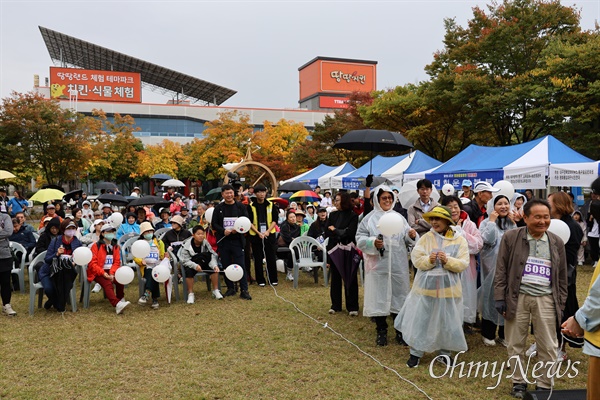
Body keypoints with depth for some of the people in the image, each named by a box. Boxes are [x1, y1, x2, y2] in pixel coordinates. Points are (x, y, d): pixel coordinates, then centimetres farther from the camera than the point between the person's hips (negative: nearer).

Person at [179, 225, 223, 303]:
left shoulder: (205, 243, -11)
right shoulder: (186, 245, -19)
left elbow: (212, 255, -16)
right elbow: (185, 261, -21)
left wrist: (214, 265, -36)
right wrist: (195, 266, -39)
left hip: (203, 263, 3)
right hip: (190, 264, -3)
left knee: (214, 269, -21)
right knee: (189, 271, -35)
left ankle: (216, 291, -8)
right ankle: (190, 294, -22)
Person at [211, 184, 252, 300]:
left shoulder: (240, 206, 4)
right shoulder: (218, 208, 6)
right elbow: (214, 224, 3)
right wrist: (223, 231, -14)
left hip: (237, 240, -2)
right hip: (223, 241, 2)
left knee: (240, 265, -4)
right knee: (226, 265, 8)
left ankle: (244, 290, 0)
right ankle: (230, 288, 21)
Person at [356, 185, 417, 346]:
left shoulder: (399, 217, 9)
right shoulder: (369, 218, 2)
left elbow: (407, 239, 7)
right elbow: (360, 238, -1)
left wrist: (412, 236, -15)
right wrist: (373, 242, -18)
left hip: (398, 265, 2)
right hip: (378, 264, -2)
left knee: (398, 295, 8)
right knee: (379, 296, 3)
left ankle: (400, 331, 22)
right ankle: (381, 331, 18)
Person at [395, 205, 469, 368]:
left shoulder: (459, 240, 0)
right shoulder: (425, 238, 0)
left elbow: (463, 264, -7)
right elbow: (416, 259, -6)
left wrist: (447, 261, -22)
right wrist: (429, 260, -24)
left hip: (448, 288, 0)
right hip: (425, 287, 0)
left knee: (447, 322, 10)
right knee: (420, 320, 6)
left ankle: (444, 352, 31)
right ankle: (415, 353, 21)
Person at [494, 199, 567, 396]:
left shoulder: (557, 242, 6)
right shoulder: (511, 237, -2)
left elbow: (562, 277, 11)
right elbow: (501, 270, -1)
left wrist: (560, 304, 7)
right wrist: (500, 298, -6)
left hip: (545, 300, 2)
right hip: (517, 298, -1)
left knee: (548, 347, 7)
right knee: (516, 344, 9)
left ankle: (544, 385, 23)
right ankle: (519, 382, 24)